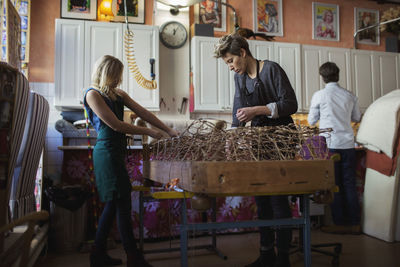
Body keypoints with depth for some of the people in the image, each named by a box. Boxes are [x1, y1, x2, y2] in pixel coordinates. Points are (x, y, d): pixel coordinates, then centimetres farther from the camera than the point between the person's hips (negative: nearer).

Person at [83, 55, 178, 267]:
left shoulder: (119, 95, 16)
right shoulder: (93, 94, -7)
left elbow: (143, 113, 10)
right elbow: (115, 124, -13)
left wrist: (168, 130, 2)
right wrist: (148, 132, -7)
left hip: (116, 151, 8)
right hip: (106, 151, -8)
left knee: (113, 203, 10)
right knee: (123, 204, -7)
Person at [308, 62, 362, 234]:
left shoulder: (319, 95, -5)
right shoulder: (350, 96, 6)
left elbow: (312, 121, 3)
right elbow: (357, 118, 18)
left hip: (330, 144, -3)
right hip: (348, 144, 4)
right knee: (349, 184, 9)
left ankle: (340, 224, 8)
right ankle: (354, 224, 13)